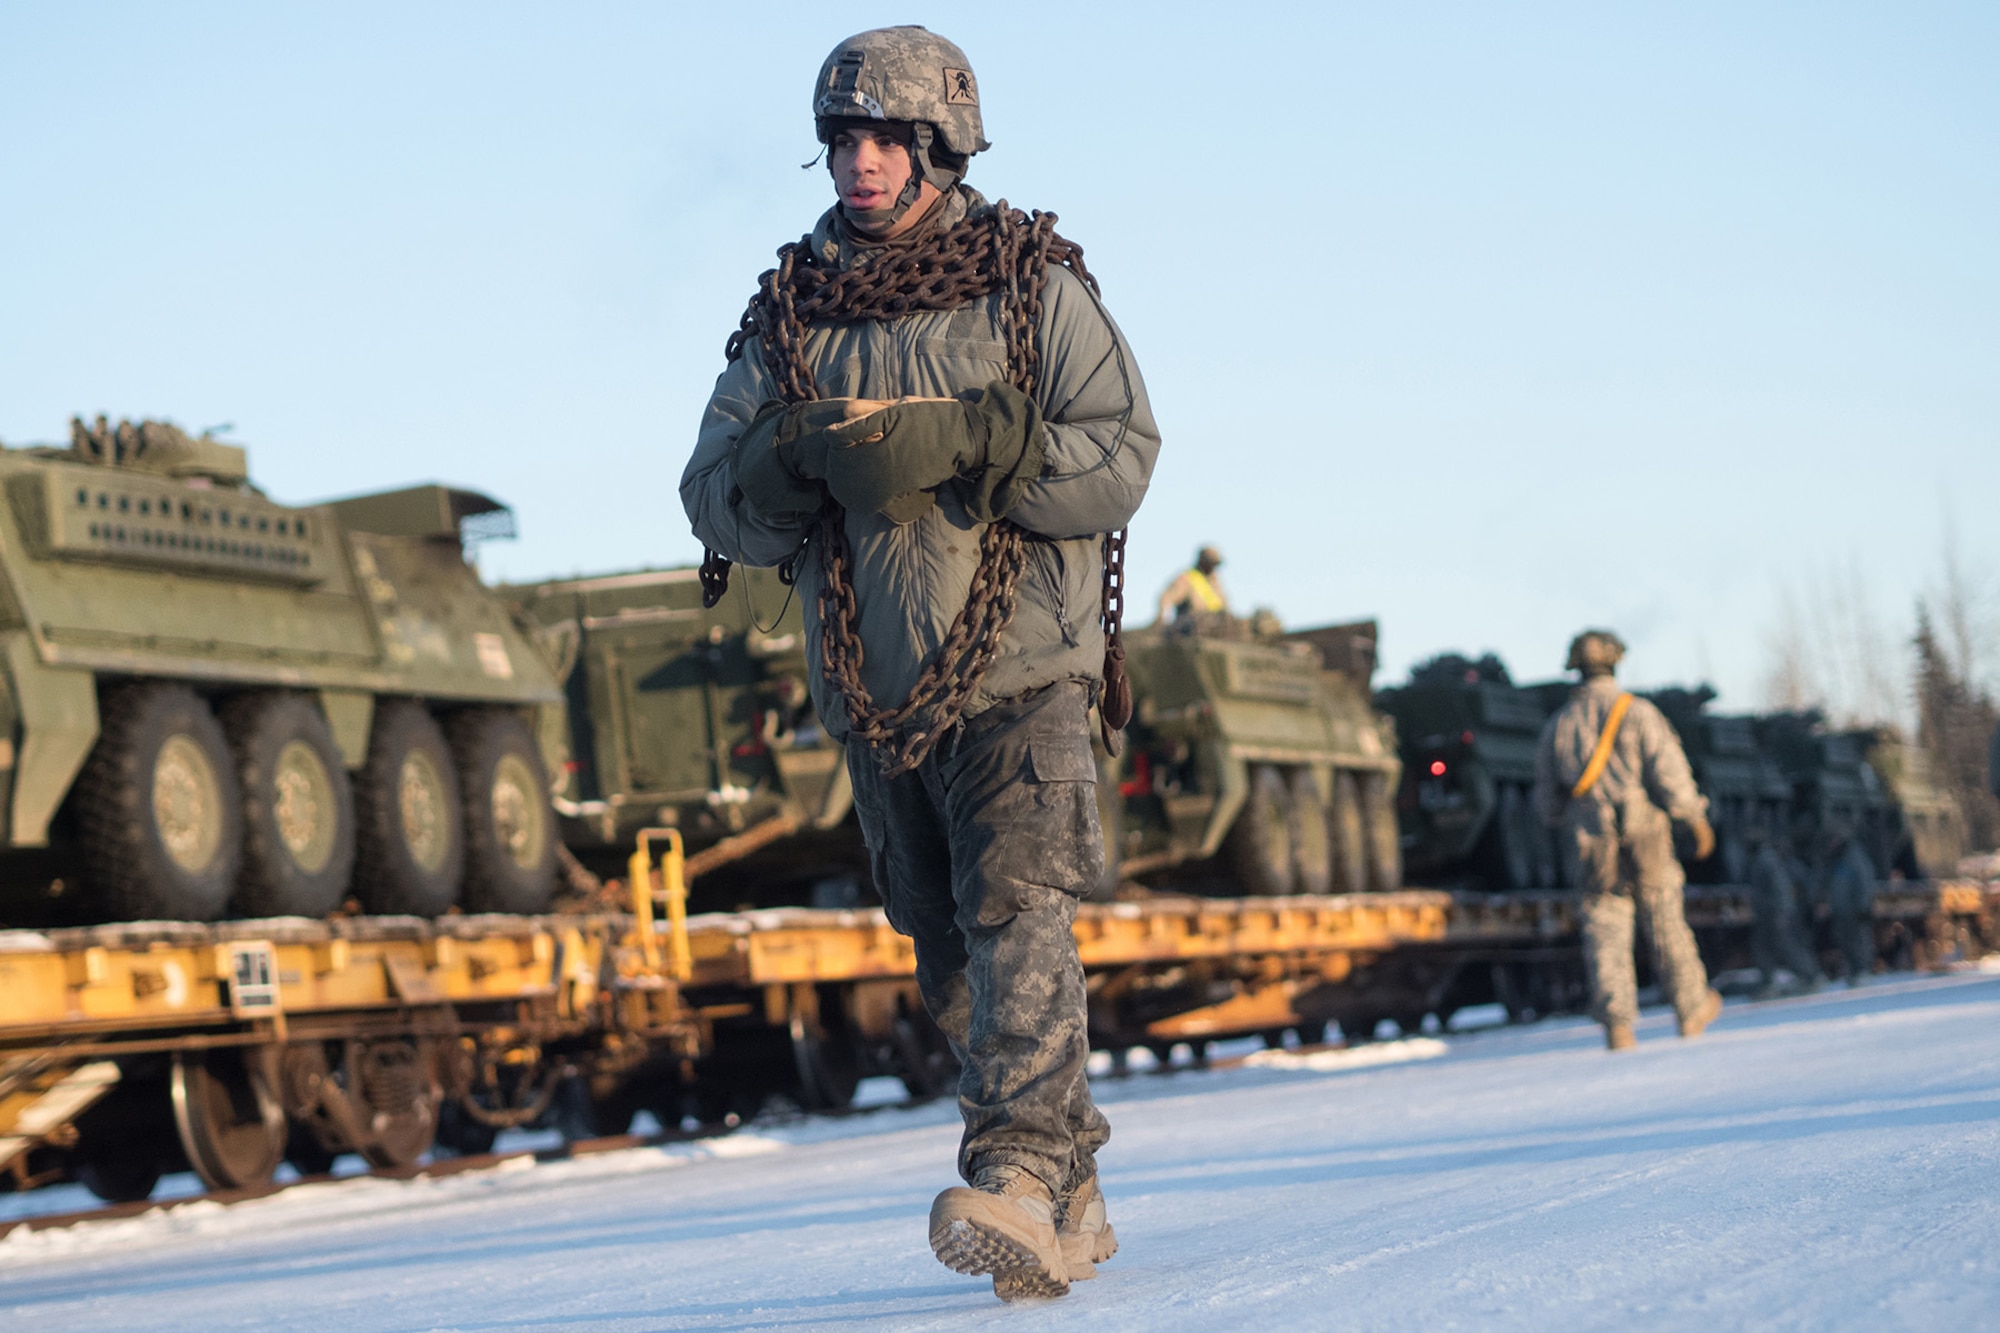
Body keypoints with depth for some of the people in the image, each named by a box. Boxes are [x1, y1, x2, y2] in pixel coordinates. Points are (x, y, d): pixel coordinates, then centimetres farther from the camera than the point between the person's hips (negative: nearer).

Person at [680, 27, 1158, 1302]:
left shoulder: (1033, 284, 0)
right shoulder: (788, 312, 9)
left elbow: (1122, 457, -10)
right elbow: (719, 504, 3)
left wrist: (965, 442, -24)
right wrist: (795, 462, -19)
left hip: (1019, 672, -5)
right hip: (872, 692, 5)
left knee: (1017, 911, -20)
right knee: (950, 955, 10)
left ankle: (1020, 1177, -28)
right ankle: (1073, 1196, 21)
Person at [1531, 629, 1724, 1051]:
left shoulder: (1557, 726, 7)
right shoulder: (1637, 714, -6)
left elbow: (1548, 800, 13)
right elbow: (1669, 775, -12)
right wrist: (1698, 821, 0)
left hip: (1591, 847, 2)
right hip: (1643, 840, -2)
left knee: (1605, 934, -1)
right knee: (1666, 925, 12)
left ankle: (1617, 1022, -15)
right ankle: (1691, 1010, 26)